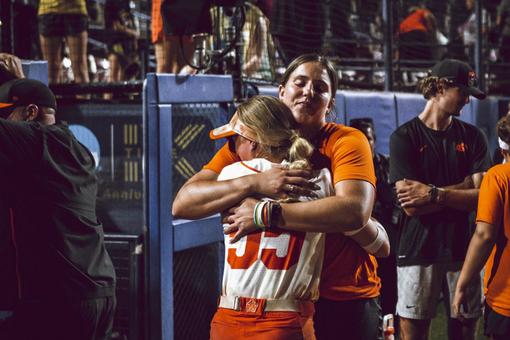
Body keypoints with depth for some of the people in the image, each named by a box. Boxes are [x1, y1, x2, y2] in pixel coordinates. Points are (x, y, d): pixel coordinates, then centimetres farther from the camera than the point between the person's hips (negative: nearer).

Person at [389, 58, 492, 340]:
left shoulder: (472, 137, 8)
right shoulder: (404, 137, -2)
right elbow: (411, 207, -11)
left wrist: (434, 194, -14)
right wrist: (462, 187, -7)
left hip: (462, 249, 3)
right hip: (418, 250, -3)